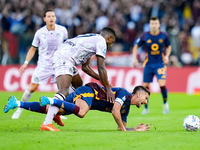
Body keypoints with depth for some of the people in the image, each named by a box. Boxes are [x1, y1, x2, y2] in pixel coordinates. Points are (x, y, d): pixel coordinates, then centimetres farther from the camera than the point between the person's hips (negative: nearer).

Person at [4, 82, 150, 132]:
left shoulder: (126, 108, 16)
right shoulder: (124, 93, -10)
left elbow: (122, 127, 23)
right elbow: (115, 111, -25)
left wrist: (136, 129, 12)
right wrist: (123, 129, -16)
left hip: (88, 97, 8)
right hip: (87, 91, -8)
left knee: (48, 110, 3)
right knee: (81, 112, -43)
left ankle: (17, 103, 3)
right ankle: (51, 100, -33)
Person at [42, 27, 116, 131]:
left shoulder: (91, 39, 30)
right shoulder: (101, 41, 2)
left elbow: (85, 67, 33)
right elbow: (101, 68, -3)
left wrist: (101, 79, 30)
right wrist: (108, 89, 1)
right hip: (65, 60, -10)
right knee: (63, 92, -23)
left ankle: (55, 113, 24)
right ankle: (47, 123, -39)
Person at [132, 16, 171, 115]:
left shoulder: (163, 35, -5)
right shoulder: (145, 36, -7)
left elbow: (168, 46, 13)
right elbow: (136, 46, 7)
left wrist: (167, 56, -3)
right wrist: (135, 58, -4)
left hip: (160, 63, -1)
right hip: (148, 64, 1)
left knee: (162, 84, -18)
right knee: (145, 86, 1)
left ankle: (165, 103, 8)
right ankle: (146, 108, 18)